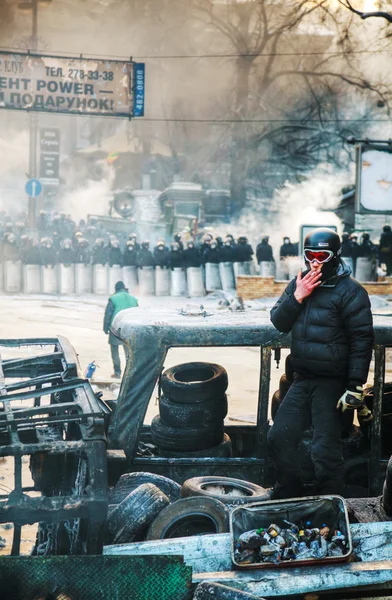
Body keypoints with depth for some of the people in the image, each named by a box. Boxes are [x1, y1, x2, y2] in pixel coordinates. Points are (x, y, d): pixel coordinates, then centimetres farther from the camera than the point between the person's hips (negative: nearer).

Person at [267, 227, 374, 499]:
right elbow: (279, 322, 5)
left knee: (325, 450, -9)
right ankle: (287, 498, 30)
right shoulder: (299, 283, 8)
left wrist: (356, 386, -19)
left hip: (332, 382, -7)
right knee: (279, 437, 12)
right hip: (303, 379, 7)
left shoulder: (350, 291, -12)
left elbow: (362, 341, -14)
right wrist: (297, 297, -12)